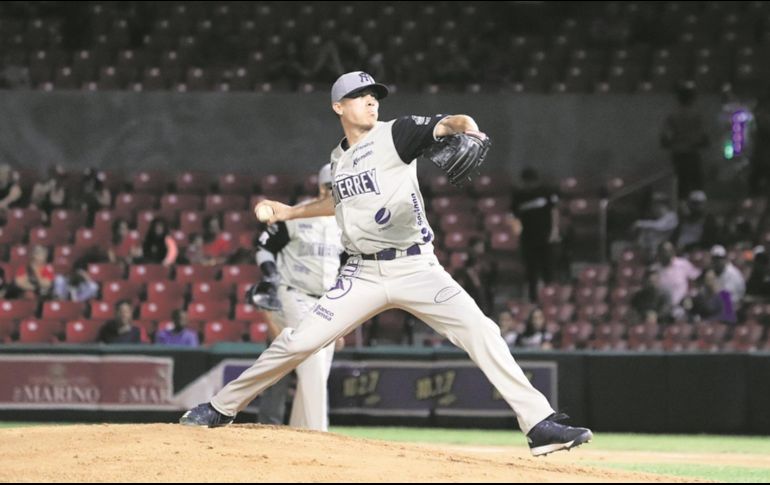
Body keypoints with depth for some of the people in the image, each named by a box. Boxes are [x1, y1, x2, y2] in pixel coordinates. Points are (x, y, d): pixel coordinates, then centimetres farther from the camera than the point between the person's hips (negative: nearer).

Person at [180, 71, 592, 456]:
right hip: (362, 275, 4)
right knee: (298, 343, -2)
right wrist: (291, 212, 37)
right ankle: (221, 408, 15)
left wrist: (467, 131, -41)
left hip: (416, 268, -4)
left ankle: (540, 425, -21)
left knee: (480, 332, -21)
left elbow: (447, 124, -19)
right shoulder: (338, 158, 13)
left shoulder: (395, 134, -3)